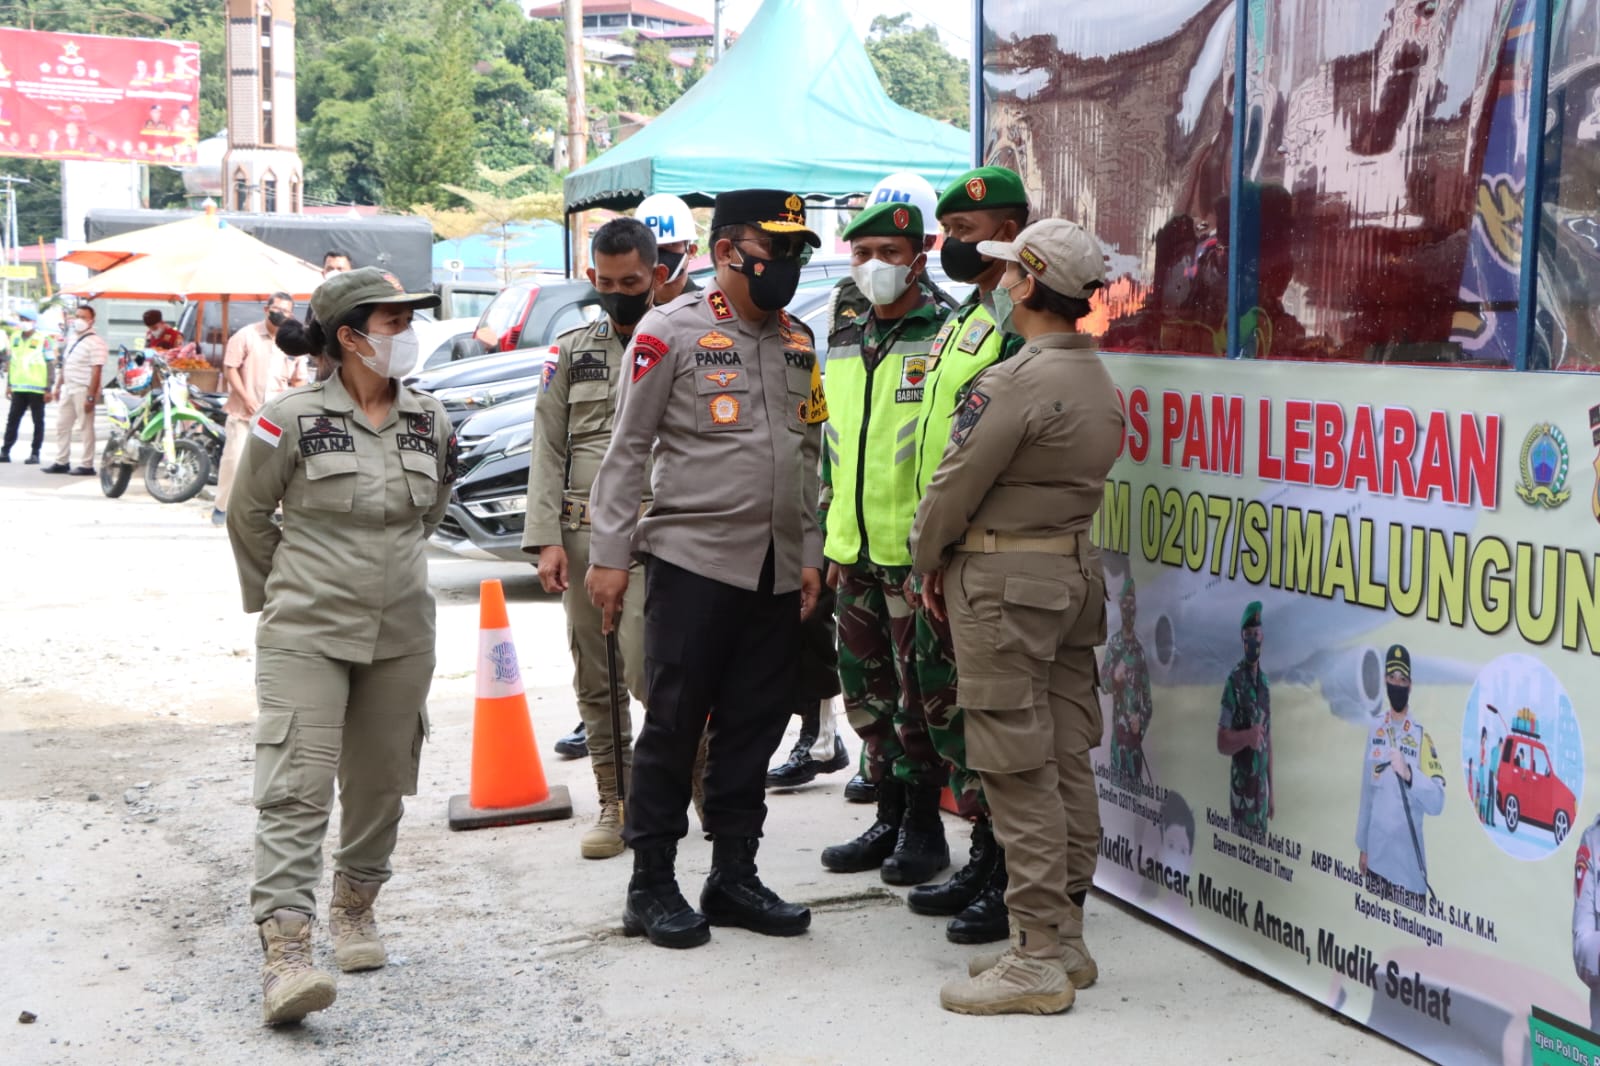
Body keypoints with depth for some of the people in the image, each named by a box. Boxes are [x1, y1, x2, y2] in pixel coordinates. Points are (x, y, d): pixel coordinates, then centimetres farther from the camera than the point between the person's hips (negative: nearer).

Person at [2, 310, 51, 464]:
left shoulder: (43, 340, -6)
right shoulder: (15, 338, 11)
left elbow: (49, 364, -6)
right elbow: (11, 362, 17)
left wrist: (48, 389, -9)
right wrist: (9, 384, 14)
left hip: (37, 388, -5)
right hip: (18, 387, 5)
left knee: (38, 421, 3)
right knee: (12, 419, 5)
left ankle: (35, 453, 7)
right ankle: (5, 451, 8)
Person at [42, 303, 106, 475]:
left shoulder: (95, 342, -13)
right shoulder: (72, 339, 13)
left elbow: (96, 371, -18)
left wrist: (91, 397, -23)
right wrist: (58, 388, 19)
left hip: (83, 390, -9)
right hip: (68, 389, 9)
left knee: (86, 427, -3)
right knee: (62, 425, 12)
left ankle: (86, 465, 2)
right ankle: (61, 462, 19)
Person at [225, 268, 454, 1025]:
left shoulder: (432, 423, 5)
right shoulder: (291, 420, -8)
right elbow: (247, 518, 5)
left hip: (401, 636, 5)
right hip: (306, 635, -4)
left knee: (379, 783, 13)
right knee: (295, 785, -12)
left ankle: (355, 909, 33)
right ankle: (285, 948, -16)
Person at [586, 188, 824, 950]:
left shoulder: (798, 343, 14)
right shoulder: (671, 332, -4)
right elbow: (627, 449, -5)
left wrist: (810, 554, 14)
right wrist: (608, 554, -9)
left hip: (776, 571, 6)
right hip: (692, 560, -6)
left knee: (753, 728, 10)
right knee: (672, 724, -1)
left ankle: (734, 876, 20)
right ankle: (652, 885, 9)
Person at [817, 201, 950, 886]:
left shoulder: (945, 337, -7)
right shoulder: (843, 343, 15)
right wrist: (830, 538, 18)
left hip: (915, 551, -7)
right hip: (854, 550, 7)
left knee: (918, 694, -1)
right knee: (867, 693, 13)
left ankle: (924, 827, 12)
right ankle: (889, 818, 25)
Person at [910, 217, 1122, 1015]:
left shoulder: (1012, 383, -18)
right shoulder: (1100, 383, 11)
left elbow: (954, 489, -13)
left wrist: (929, 560, 6)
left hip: (1004, 583, -9)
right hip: (1075, 571, 9)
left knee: (1019, 774, -5)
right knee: (1066, 763, 12)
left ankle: (1038, 961, -2)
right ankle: (1065, 938, 20)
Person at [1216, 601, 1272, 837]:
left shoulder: (1264, 682, 10)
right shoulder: (1234, 682, -11)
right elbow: (1222, 743, -13)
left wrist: (1271, 790, 16)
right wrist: (1247, 736, -31)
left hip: (1262, 787, 7)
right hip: (1241, 788, -7)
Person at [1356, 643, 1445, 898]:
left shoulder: (1421, 736, -7)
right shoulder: (1375, 730, 7)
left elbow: (1437, 801, -16)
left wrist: (1409, 773, -31)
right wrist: (1363, 847, 14)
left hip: (1409, 861, -4)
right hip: (1376, 854, 4)